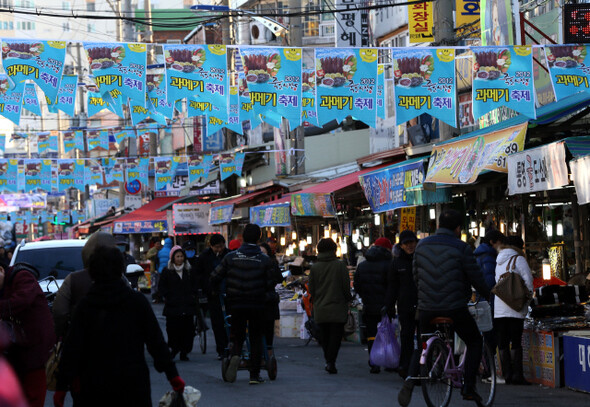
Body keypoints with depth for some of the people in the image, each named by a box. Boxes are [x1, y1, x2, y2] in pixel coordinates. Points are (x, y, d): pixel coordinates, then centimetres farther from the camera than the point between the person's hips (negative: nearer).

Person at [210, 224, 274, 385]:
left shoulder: (231, 257, -2)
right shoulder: (264, 259, -4)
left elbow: (216, 276, -1)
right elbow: (270, 283, -3)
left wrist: (215, 291, 19)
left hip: (236, 304, 1)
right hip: (257, 304, -1)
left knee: (237, 335, 13)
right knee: (256, 338, 10)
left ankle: (235, 355, -21)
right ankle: (254, 375, 7)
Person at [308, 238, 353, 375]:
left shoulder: (315, 267, 0)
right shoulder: (340, 265, -7)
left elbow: (311, 289, 2)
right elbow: (346, 287, -6)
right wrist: (348, 299, 10)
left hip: (320, 309, 3)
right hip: (337, 307, -3)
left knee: (324, 337, 14)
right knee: (336, 335, 0)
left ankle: (328, 361, 16)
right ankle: (331, 362, -12)